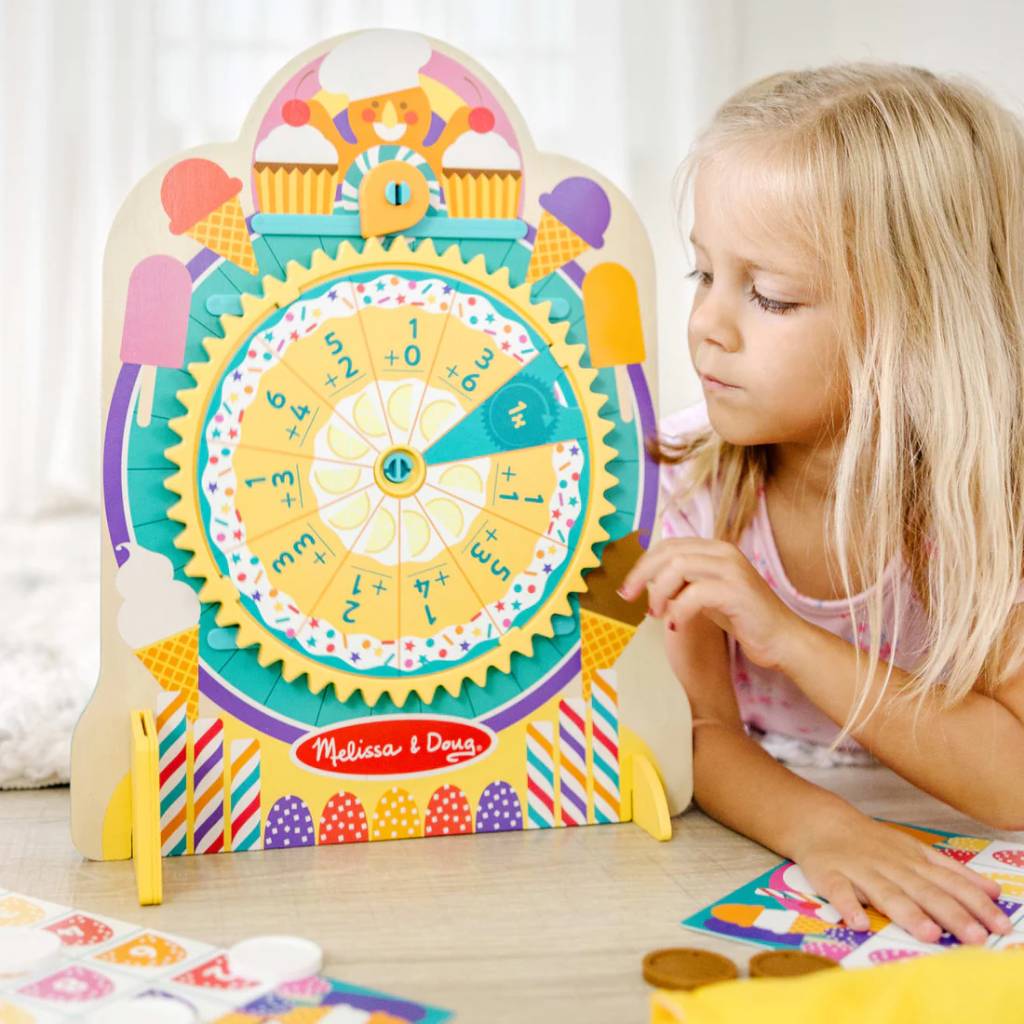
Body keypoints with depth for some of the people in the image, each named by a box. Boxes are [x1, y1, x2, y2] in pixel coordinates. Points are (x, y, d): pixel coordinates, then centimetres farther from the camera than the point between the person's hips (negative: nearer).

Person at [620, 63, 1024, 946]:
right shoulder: (686, 475, -10)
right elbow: (701, 735, -12)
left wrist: (790, 639, -29)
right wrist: (819, 825, -33)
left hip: (943, 872, -1)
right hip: (755, 851, 2)